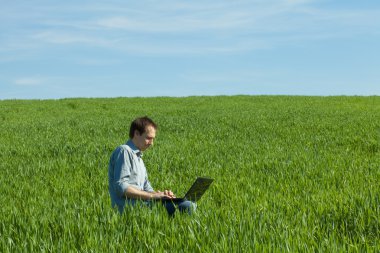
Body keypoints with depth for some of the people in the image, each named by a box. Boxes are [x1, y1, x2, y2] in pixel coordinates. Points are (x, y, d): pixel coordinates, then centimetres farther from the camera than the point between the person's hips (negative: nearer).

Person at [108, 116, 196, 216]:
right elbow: (120, 187, -14)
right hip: (129, 207, -10)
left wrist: (159, 194, 1)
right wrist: (152, 195, -15)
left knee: (189, 206, -7)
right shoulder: (124, 151, -3)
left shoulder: (139, 158, 28)